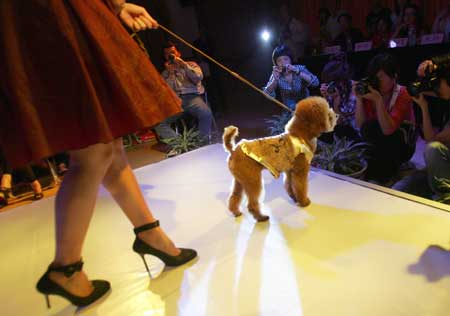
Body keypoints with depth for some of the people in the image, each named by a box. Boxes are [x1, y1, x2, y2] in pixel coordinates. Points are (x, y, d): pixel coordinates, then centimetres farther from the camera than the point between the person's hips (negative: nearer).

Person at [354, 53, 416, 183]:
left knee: (371, 127, -28)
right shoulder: (369, 91, -6)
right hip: (379, 144, 4)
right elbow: (360, 126, -15)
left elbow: (388, 130, -31)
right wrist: (359, 98, -23)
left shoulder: (402, 94, -17)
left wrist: (378, 101, -35)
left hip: (401, 146, -4)